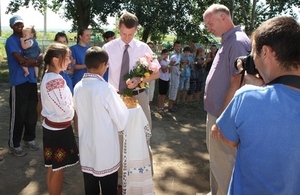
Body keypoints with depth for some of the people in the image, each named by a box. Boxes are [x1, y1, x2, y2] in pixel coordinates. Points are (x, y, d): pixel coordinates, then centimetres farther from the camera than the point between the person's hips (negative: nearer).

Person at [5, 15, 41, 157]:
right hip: (18, 82, -7)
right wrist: (36, 62, -4)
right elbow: (21, 60, -19)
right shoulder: (11, 41, -8)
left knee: (32, 112, 15)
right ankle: (14, 145, 13)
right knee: (18, 114, -1)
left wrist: (32, 61, -12)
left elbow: (40, 55, 9)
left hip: (31, 80, 7)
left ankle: (29, 138, 32)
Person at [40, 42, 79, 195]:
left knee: (52, 168, 22)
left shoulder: (48, 76, 6)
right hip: (58, 129, -9)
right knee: (58, 169, 7)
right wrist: (73, 107, -5)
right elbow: (64, 111, -24)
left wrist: (70, 105, 2)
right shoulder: (56, 80, -24)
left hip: (51, 126, 9)